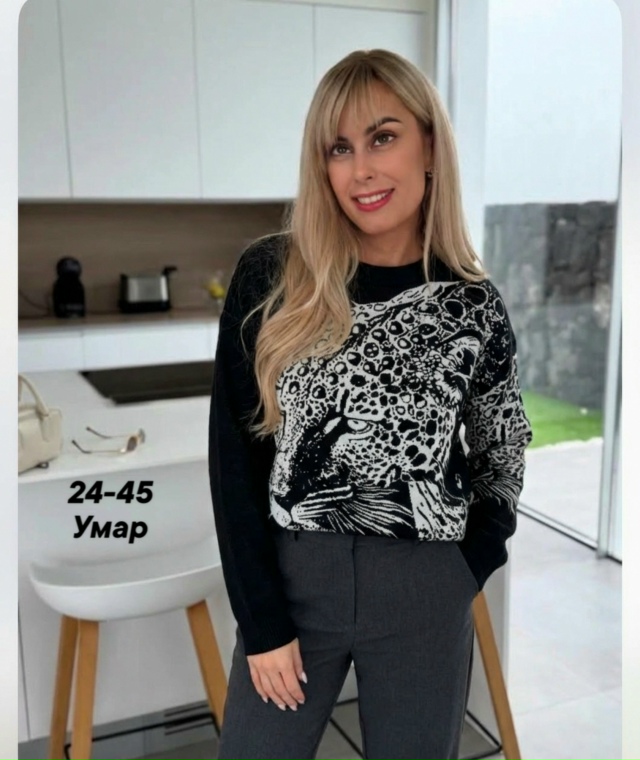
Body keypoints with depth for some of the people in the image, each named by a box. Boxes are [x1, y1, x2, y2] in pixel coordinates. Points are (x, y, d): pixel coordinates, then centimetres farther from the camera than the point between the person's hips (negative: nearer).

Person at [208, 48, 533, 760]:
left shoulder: (473, 303, -3)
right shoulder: (268, 275, -6)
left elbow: (503, 459, 8)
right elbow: (234, 457, -5)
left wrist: (462, 573, -3)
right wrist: (263, 620, -6)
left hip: (426, 595, 1)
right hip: (288, 577, 0)